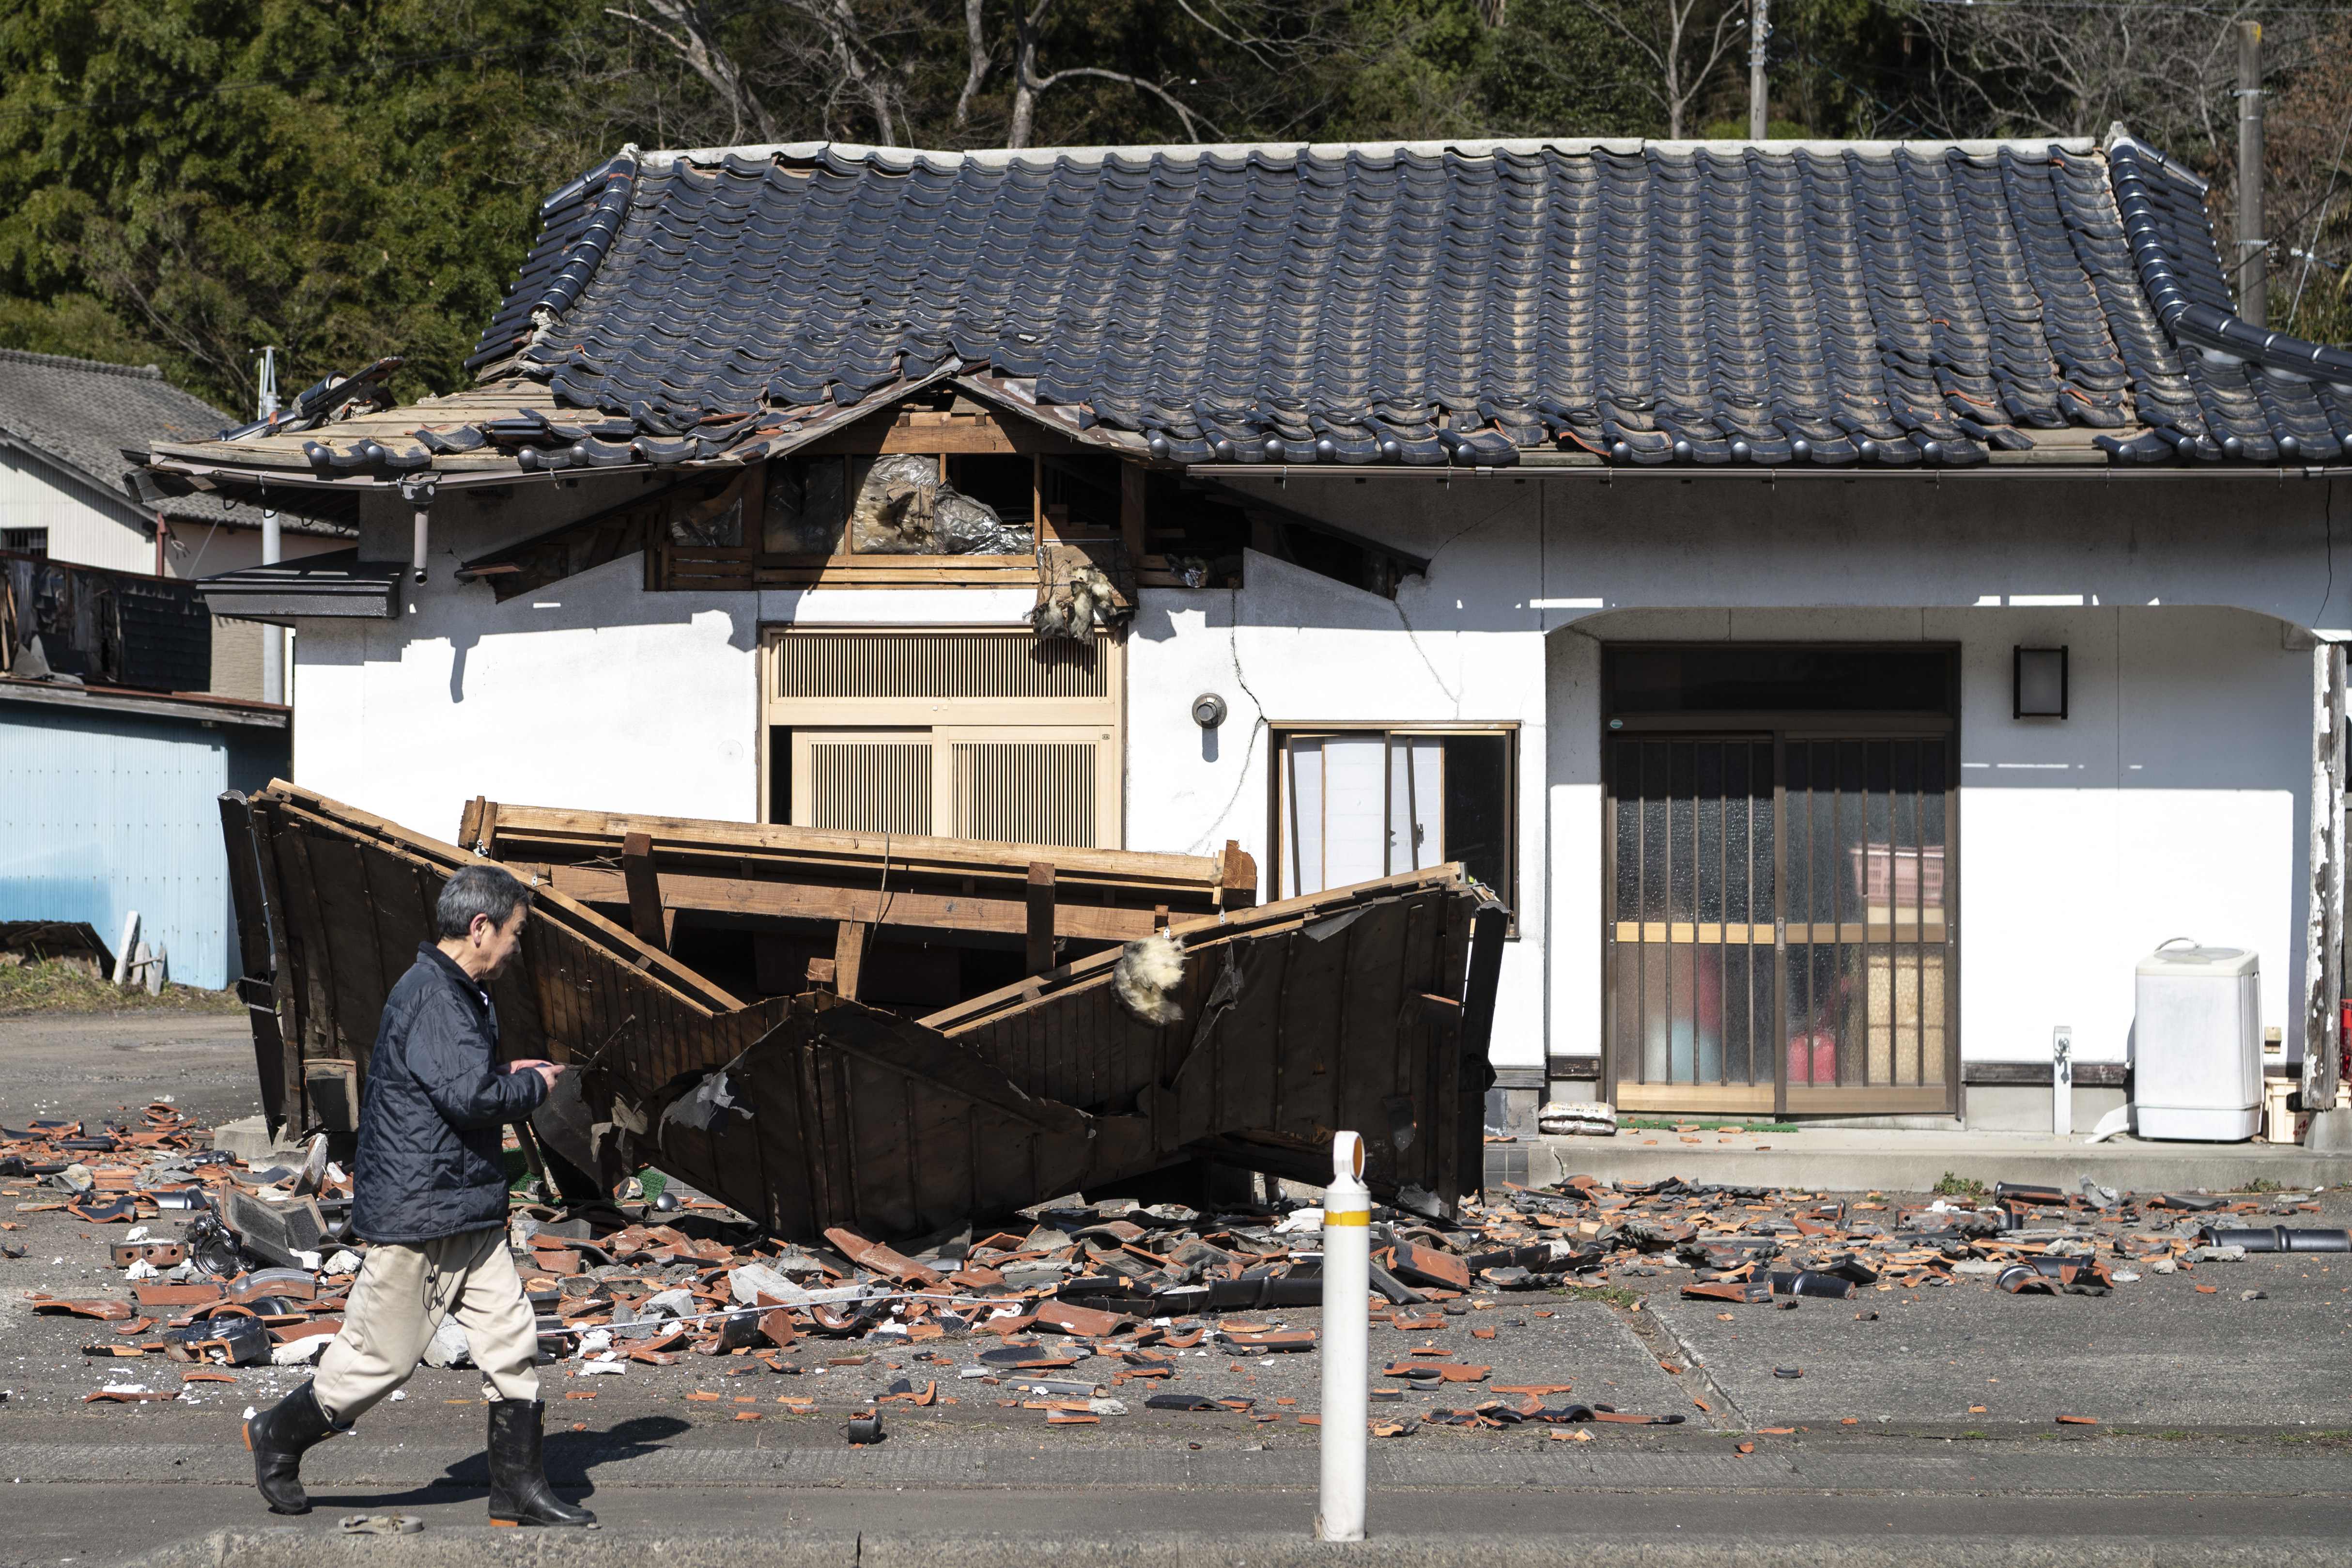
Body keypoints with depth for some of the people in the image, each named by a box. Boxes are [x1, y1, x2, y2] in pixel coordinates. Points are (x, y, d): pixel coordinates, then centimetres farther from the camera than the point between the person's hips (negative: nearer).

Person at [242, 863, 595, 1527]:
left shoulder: (460, 995, 15)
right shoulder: (432, 998, -19)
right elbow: (469, 1097, -26)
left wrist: (505, 1075, 11)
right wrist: (532, 1085, -9)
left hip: (468, 1211, 10)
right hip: (416, 1212, -10)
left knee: (511, 1339, 4)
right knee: (382, 1354, 1)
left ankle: (520, 1489, 8)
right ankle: (279, 1436, 21)